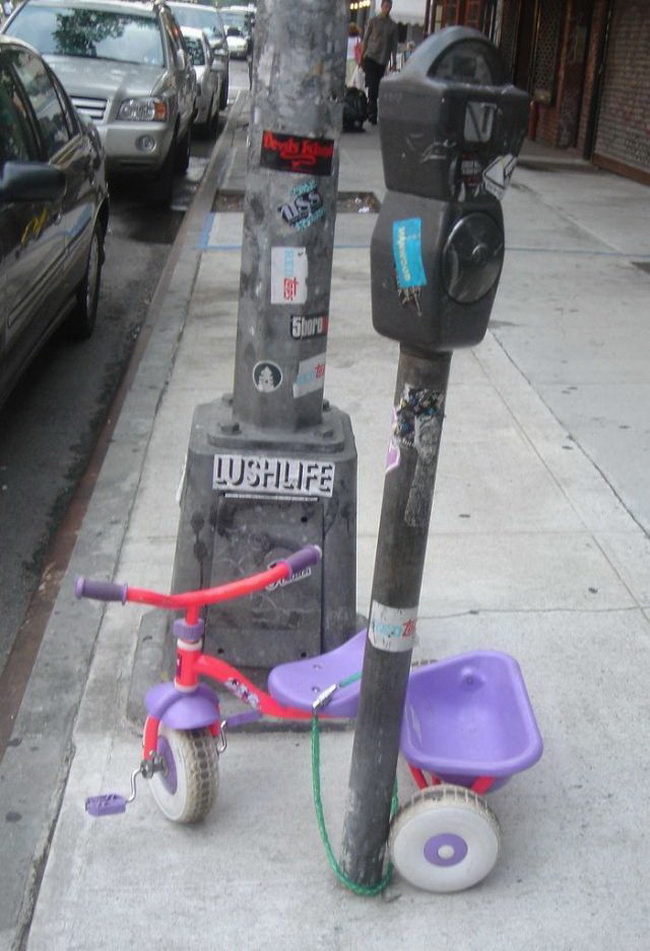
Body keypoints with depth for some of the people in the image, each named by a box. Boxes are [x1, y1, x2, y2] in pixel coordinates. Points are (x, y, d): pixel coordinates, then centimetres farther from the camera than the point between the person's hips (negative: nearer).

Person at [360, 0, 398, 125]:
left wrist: (394, 61, 5)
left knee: (376, 88, 4)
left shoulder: (393, 25, 9)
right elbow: (365, 40, 4)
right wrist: (362, 57, 1)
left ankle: (370, 113, 13)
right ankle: (372, 114, -9)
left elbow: (394, 44, 12)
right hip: (371, 57, -3)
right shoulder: (373, 21, 3)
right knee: (372, 87, -11)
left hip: (383, 60, 3)